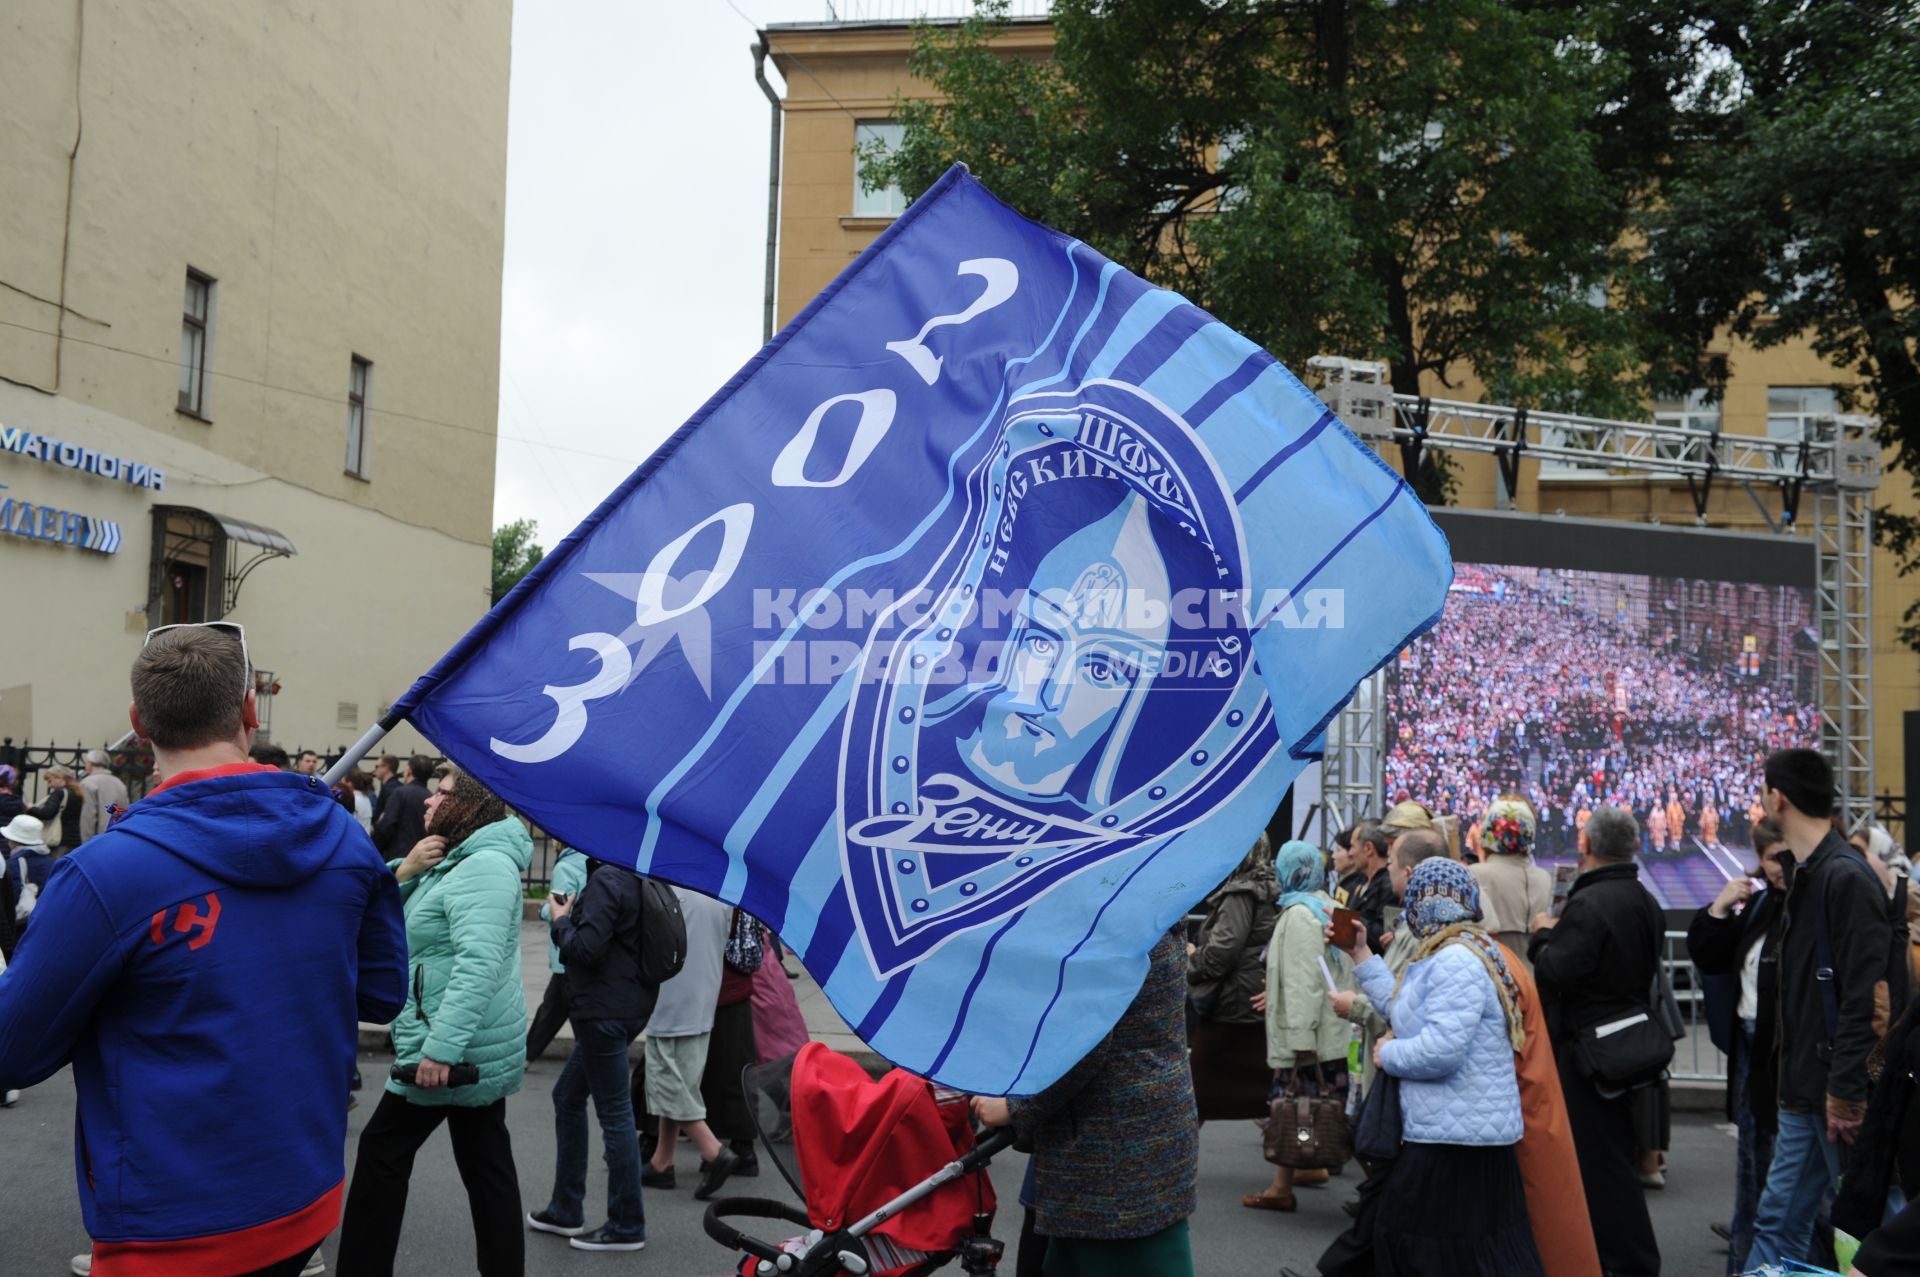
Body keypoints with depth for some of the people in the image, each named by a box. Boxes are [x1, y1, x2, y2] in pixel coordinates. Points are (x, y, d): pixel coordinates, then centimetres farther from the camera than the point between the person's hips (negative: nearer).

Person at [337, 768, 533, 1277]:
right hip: (479, 1049, 10)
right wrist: (404, 872, -3)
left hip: (458, 1047, -10)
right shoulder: (456, 861, 17)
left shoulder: (484, 866, -18)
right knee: (487, 1165, 11)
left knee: (382, 1151, 4)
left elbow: (478, 964, -29)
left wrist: (441, 1048, -33)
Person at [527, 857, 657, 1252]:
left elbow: (587, 948, -23)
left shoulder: (606, 879, -18)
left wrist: (561, 921, -6)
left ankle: (627, 1226, 8)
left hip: (605, 1010, -10)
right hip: (628, 1003, 10)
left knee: (615, 1113, -1)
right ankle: (565, 1209, 28)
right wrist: (573, 914, 7)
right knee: (567, 1097, 20)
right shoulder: (635, 877, 9)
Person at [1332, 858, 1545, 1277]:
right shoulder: (1444, 957, 14)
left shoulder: (1457, 962, -20)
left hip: (1454, 1136, -11)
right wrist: (1360, 953, 19)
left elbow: (1441, 1049, -28)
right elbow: (1403, 1008, 18)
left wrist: (1388, 1053, -11)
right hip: (1450, 1129, 11)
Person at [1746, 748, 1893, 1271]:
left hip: (1839, 1093, -9)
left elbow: (1866, 997, -22)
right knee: (1779, 1223, 12)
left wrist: (1846, 1090, -22)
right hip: (1805, 1091, 9)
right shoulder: (1807, 875, 13)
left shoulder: (1847, 877, -17)